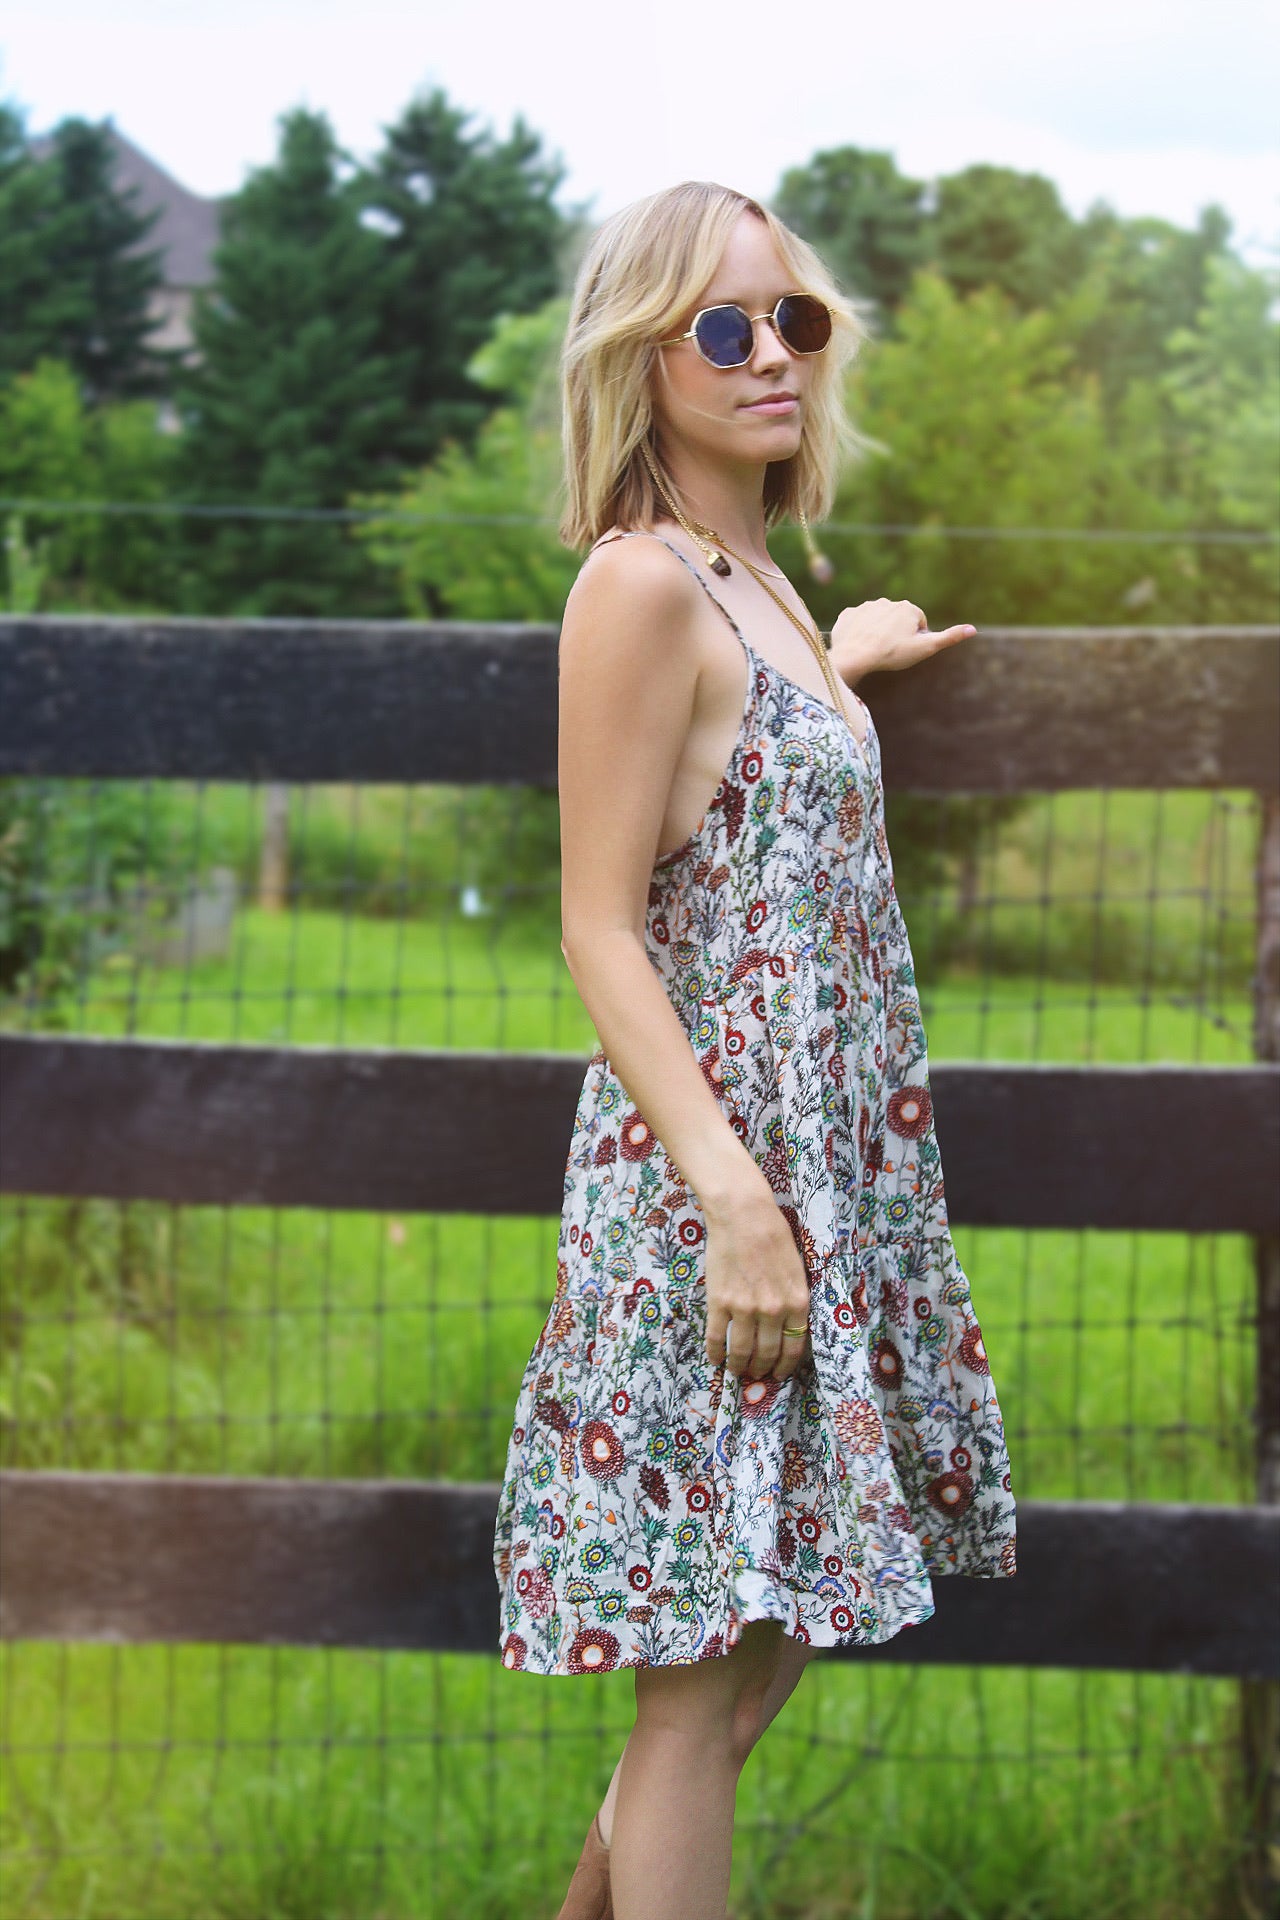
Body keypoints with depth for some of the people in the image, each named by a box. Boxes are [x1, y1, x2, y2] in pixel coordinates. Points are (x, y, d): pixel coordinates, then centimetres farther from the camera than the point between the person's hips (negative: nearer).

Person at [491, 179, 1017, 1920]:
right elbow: (601, 931, -17)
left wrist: (845, 660, 38)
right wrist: (734, 1199, -24)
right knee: (711, 1665, -3)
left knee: (789, 1606, 16)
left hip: (828, 1166, 9)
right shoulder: (641, 583, -13)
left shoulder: (755, 582, 13)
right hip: (711, 1170, -9)